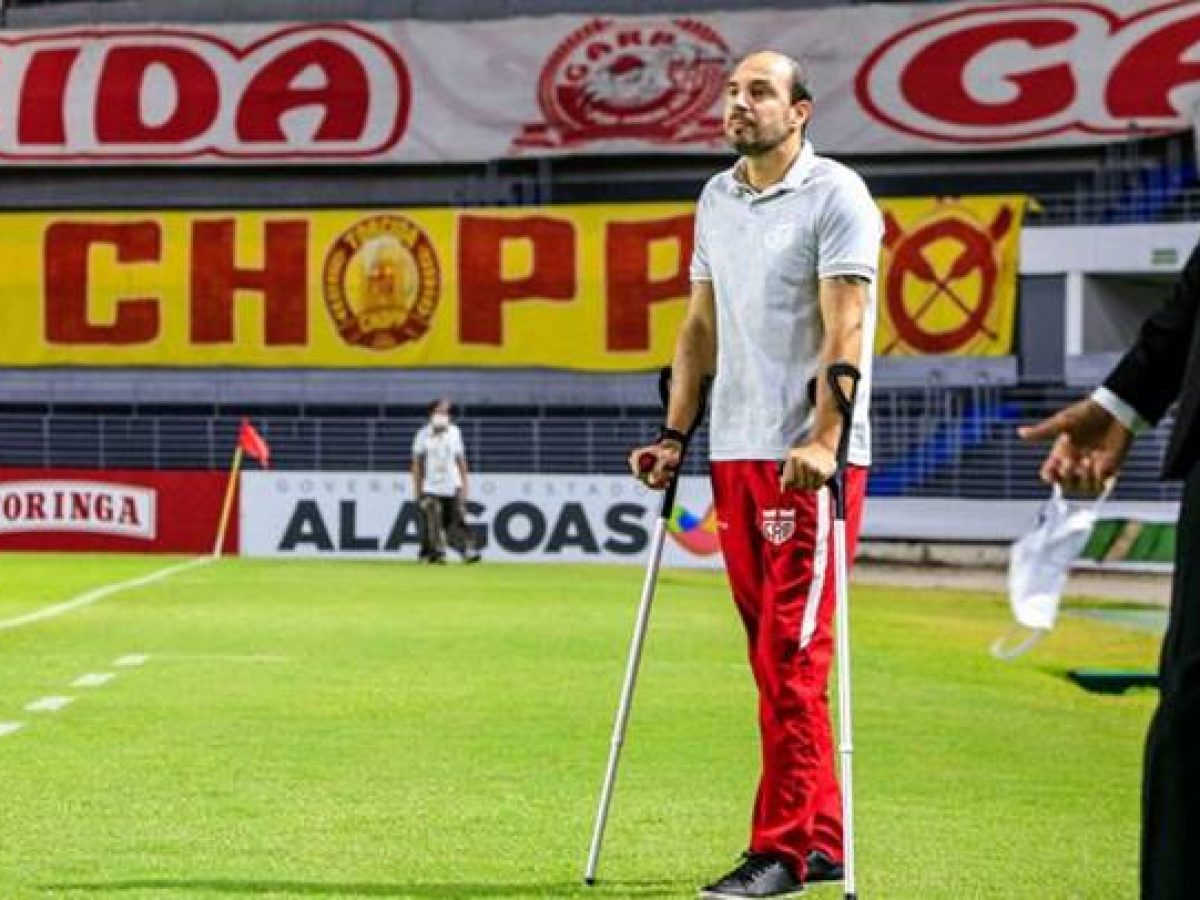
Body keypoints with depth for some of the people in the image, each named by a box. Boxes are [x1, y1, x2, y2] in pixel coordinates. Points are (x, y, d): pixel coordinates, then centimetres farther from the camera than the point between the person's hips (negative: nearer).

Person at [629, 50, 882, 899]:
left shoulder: (835, 194, -5)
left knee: (793, 653, -9)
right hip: (735, 451, 7)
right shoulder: (716, 199, 17)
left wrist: (822, 440, -22)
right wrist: (675, 435, 13)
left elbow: (845, 327, -13)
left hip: (809, 456, -7)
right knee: (772, 653, 9)